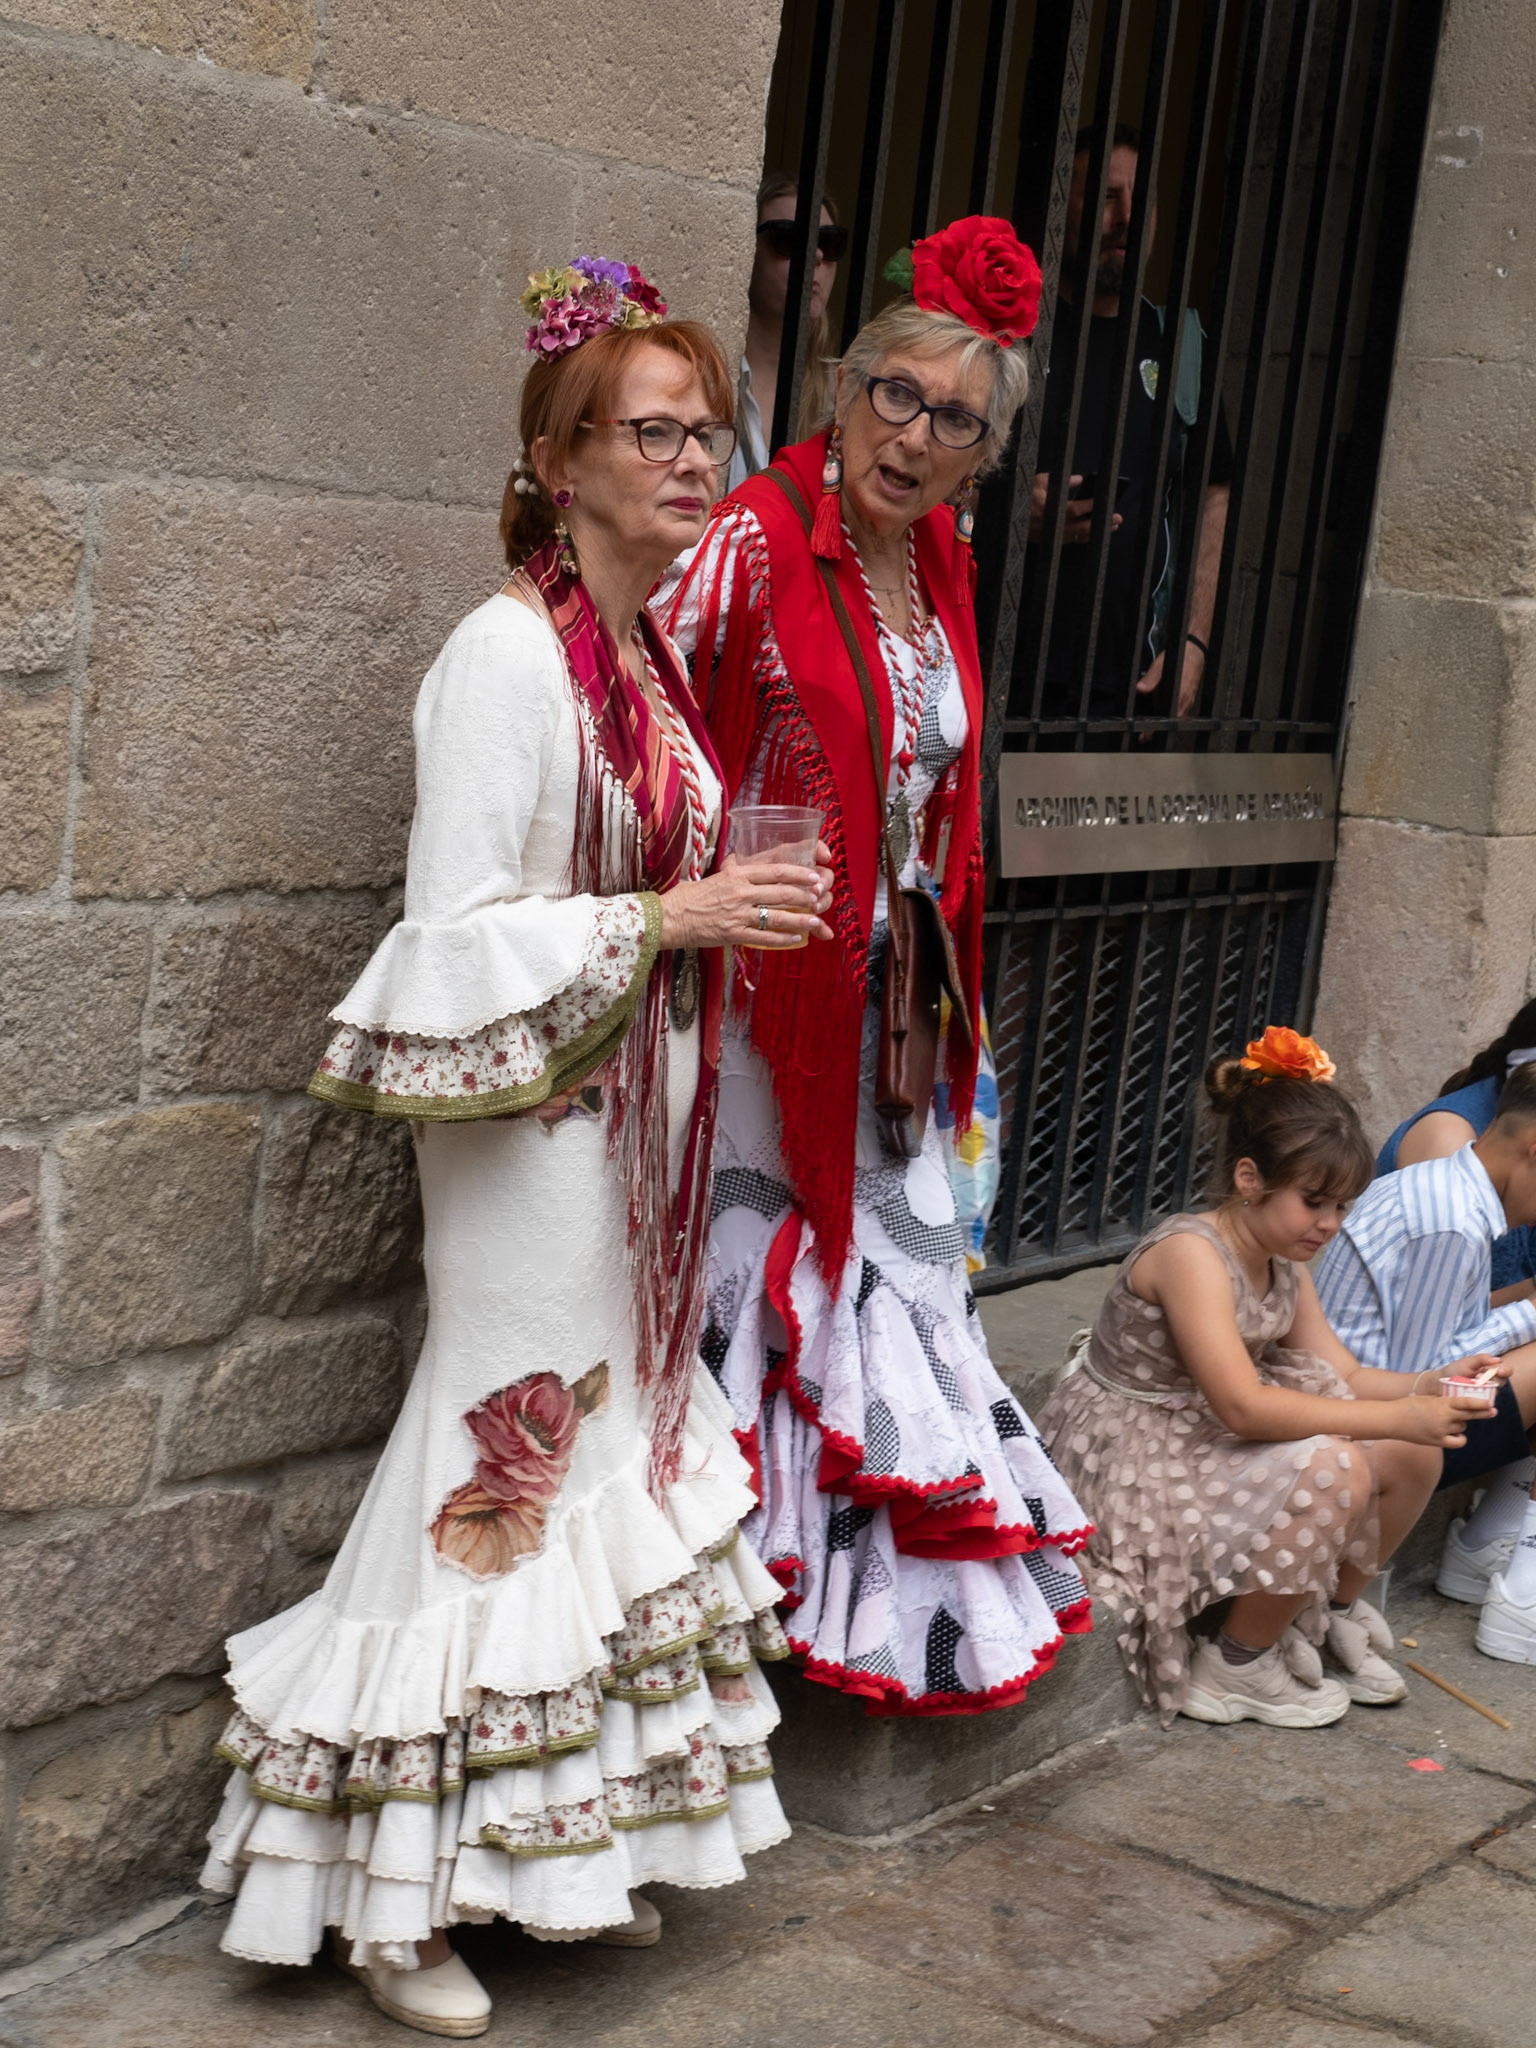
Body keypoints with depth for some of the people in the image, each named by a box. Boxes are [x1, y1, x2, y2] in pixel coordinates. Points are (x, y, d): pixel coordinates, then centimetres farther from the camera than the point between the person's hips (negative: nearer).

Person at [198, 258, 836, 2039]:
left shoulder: (653, 654, 9)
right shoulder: (509, 652, -17)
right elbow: (459, 932, -21)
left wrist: (725, 911, 7)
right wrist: (674, 919, -22)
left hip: (637, 1116, 9)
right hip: (529, 1120, -8)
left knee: (619, 1445, 13)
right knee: (509, 1462, -2)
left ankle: (576, 1851, 27)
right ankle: (392, 1903, 12)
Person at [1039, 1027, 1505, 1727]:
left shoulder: (1283, 1266, 5)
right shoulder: (1190, 1253, -25)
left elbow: (1343, 1375, 5)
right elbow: (1241, 1405, -33)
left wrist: (1431, 1388, -16)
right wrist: (1394, 1416, -33)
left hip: (1202, 1445, 9)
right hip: (1128, 1454, -9)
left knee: (1413, 1454, -1)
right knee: (1332, 1468, -29)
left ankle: (1335, 1608, 22)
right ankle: (1239, 1666, -11)